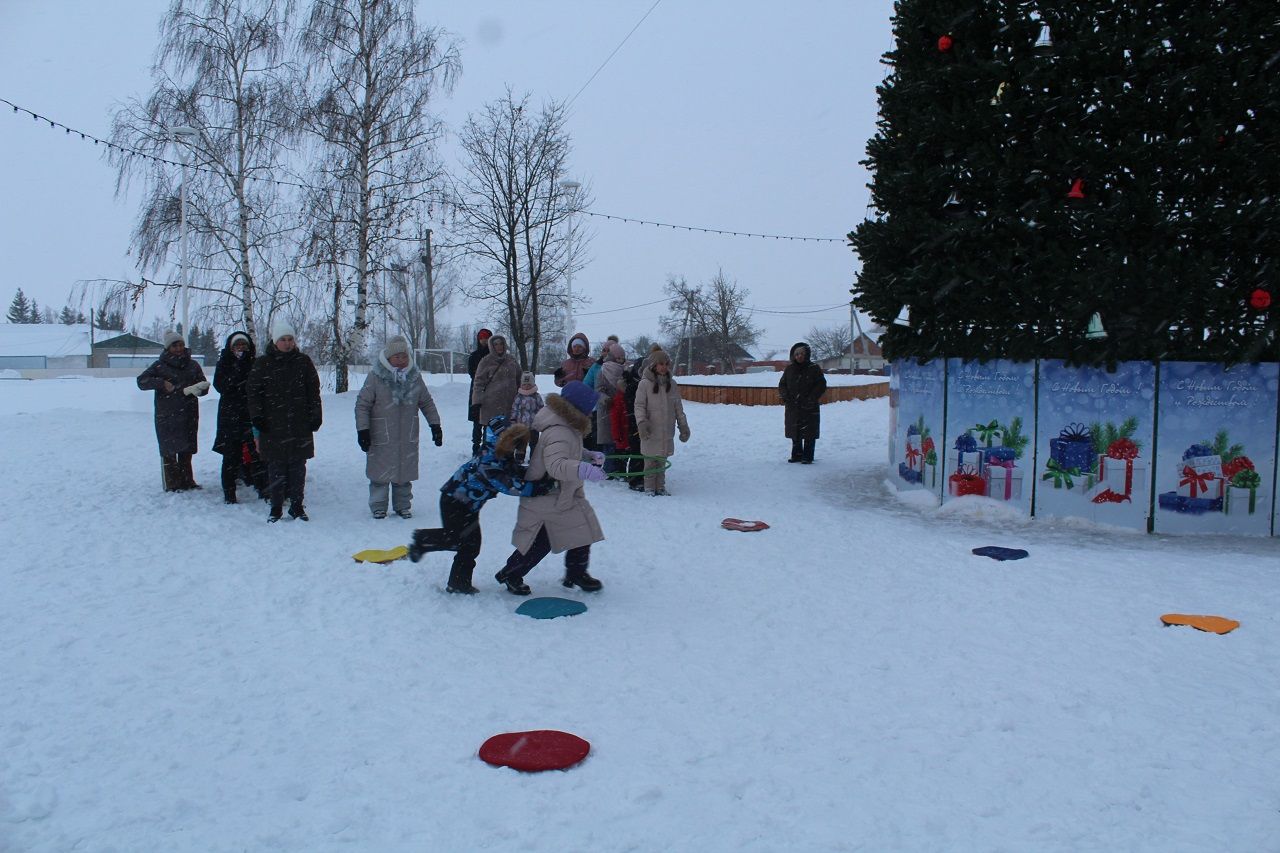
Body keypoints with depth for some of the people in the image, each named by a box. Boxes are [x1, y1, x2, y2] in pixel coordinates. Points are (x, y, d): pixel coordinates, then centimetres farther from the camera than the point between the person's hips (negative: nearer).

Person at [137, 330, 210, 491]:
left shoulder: (193, 365, 9)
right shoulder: (160, 365, 0)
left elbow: (203, 386, 7)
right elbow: (141, 381, -2)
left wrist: (197, 389, -16)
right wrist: (162, 383, -16)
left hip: (189, 415, 3)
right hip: (166, 416, -3)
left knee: (186, 449, 9)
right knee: (169, 450, -1)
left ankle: (186, 481, 19)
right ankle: (171, 484, 4)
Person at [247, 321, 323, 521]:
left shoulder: (303, 361, 7)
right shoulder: (263, 363, 3)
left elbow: (314, 391, 10)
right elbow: (253, 392, 5)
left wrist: (315, 416, 5)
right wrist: (257, 418, -2)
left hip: (300, 425, 1)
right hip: (272, 426, -1)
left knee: (298, 467, 5)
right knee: (276, 468, 2)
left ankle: (297, 505, 15)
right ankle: (276, 507, 12)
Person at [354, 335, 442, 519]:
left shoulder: (415, 376, 5)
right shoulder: (375, 377, -7)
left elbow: (427, 402, 14)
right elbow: (362, 404, -4)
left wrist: (435, 425, 11)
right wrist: (363, 430, -9)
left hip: (408, 437, 3)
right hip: (381, 437, -3)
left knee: (405, 473, 9)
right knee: (381, 473, 3)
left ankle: (403, 505, 22)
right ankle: (378, 506, 17)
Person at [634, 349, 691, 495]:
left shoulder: (672, 384, 8)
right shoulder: (645, 383, -6)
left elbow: (678, 407, 14)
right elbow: (639, 405, -8)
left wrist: (683, 425, 12)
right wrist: (642, 422, -22)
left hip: (667, 431, 4)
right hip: (651, 431, -4)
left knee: (662, 460, 11)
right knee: (651, 461, 1)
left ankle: (660, 486, 21)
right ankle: (649, 487, 12)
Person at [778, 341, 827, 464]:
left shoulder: (814, 369, -1)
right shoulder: (789, 369, 9)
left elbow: (821, 386, -2)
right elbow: (782, 384, 13)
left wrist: (811, 399, -12)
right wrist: (785, 396, -5)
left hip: (809, 409, -3)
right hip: (792, 408, 4)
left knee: (809, 434, -3)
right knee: (795, 433, 10)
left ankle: (807, 457, 5)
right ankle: (797, 455, 22)